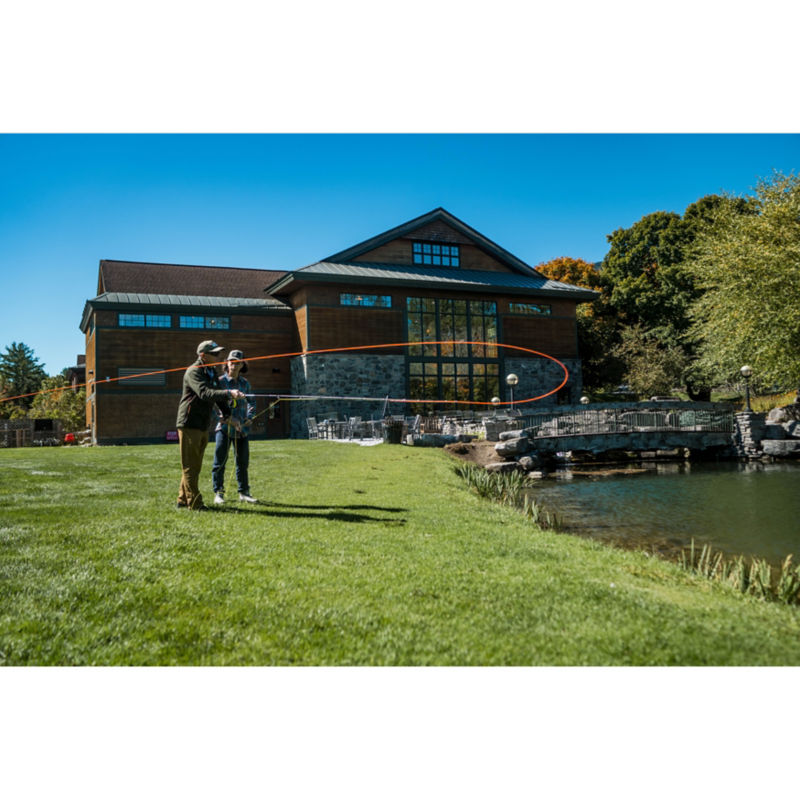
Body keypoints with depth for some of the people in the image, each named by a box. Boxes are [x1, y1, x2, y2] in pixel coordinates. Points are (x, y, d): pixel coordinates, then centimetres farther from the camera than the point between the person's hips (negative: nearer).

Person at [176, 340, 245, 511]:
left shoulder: (212, 372, 13)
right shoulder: (193, 372, -15)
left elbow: (217, 395, 22)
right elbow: (205, 393, -32)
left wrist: (228, 415, 14)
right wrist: (229, 393, -43)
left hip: (203, 426, 9)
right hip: (189, 424, -9)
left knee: (195, 465, 14)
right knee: (190, 465, -3)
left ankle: (184, 499, 23)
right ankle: (194, 503, 1)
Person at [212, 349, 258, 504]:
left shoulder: (245, 383, 11)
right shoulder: (220, 381, -4)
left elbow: (250, 403, 22)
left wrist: (250, 417, 4)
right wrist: (228, 419, -19)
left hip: (242, 429, 4)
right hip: (224, 427, -4)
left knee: (243, 462, 9)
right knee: (220, 461, -2)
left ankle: (244, 492, 19)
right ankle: (218, 493, 8)